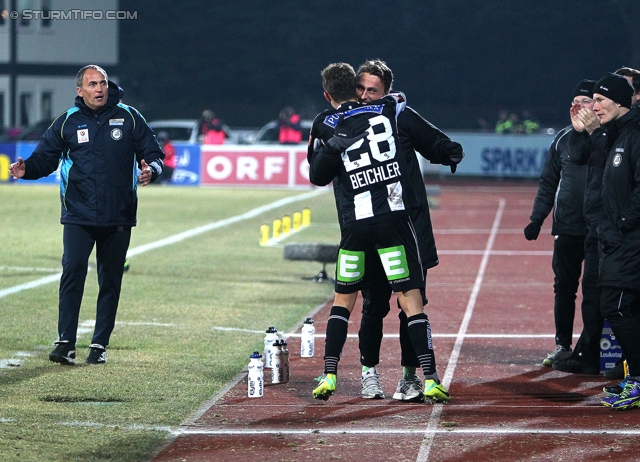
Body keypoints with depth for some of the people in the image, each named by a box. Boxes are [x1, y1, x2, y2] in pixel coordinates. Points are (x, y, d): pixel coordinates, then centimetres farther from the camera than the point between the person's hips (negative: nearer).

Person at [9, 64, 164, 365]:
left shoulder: (129, 118, 4)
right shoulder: (68, 122, 4)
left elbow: (153, 155, 7)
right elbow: (45, 158, 5)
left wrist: (151, 170, -15)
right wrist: (26, 169, -16)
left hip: (118, 216, 1)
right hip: (78, 216, -1)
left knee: (110, 281, 6)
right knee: (72, 272, -13)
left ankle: (99, 345, 14)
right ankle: (66, 343, -11)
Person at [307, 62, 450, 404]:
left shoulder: (324, 126, 4)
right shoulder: (386, 111, 8)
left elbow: (317, 176, 10)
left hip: (354, 223, 0)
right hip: (394, 218, 0)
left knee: (344, 299, 15)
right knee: (410, 297, -1)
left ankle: (329, 375, 9)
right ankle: (430, 379, -8)